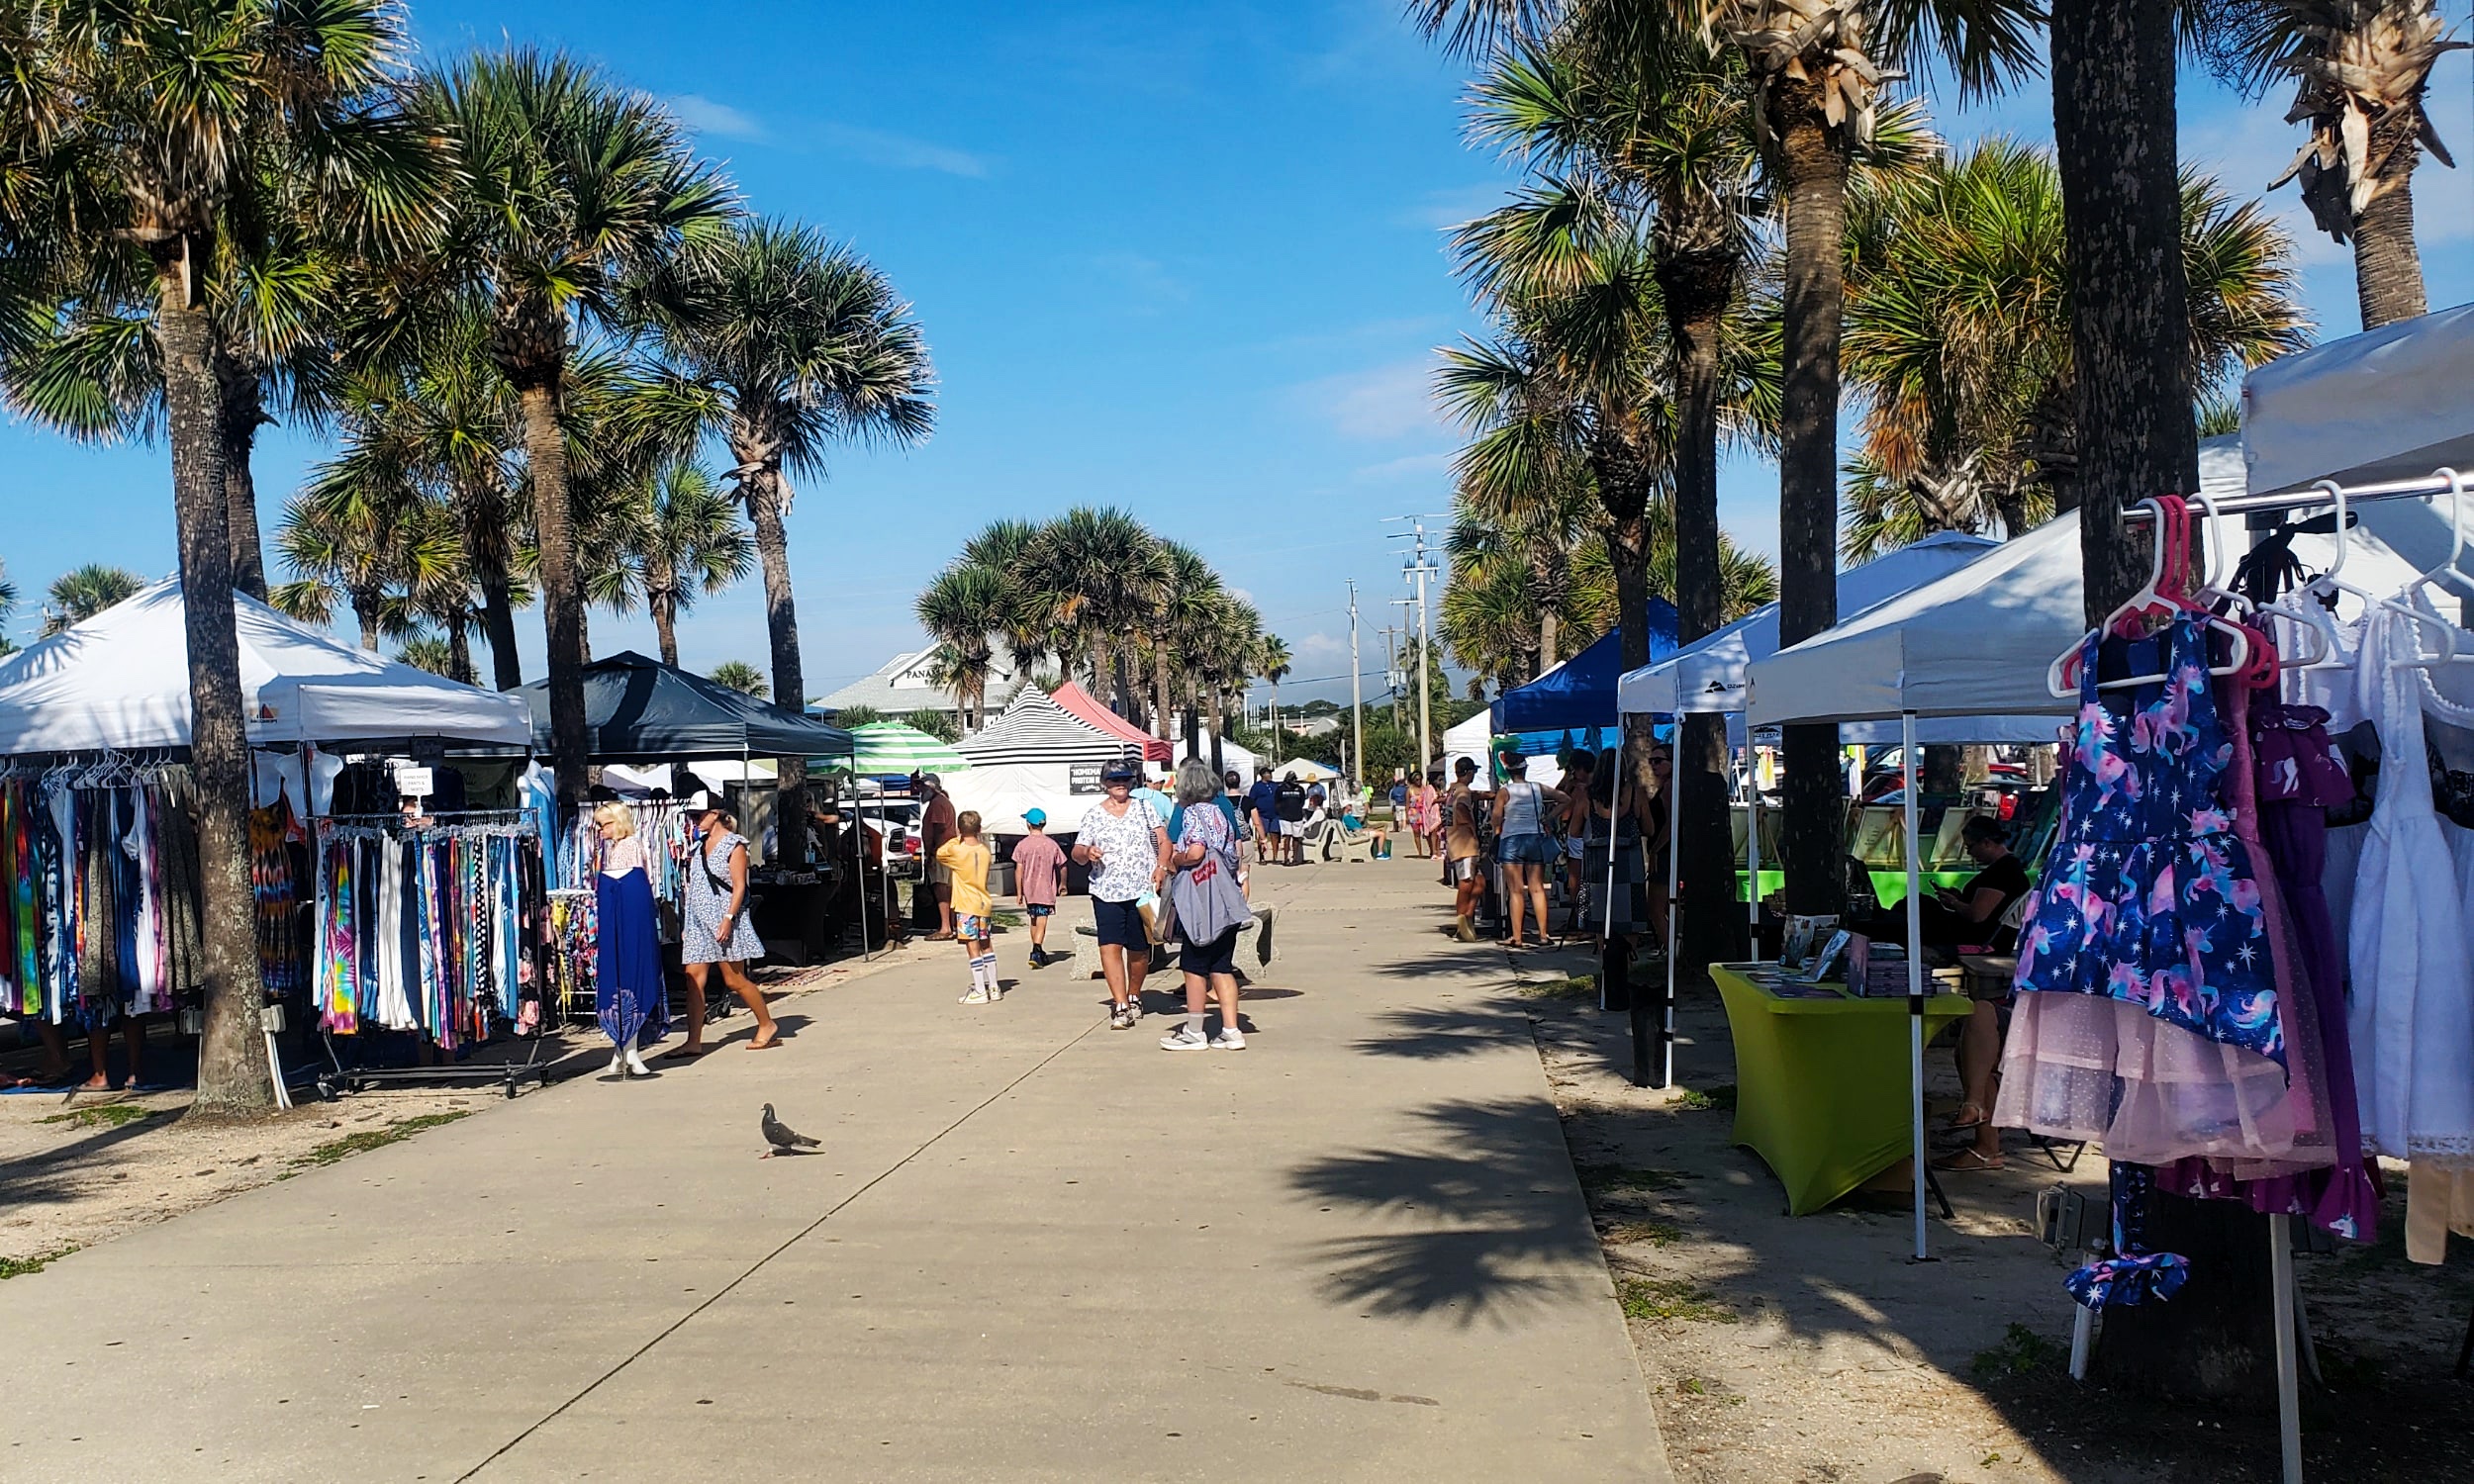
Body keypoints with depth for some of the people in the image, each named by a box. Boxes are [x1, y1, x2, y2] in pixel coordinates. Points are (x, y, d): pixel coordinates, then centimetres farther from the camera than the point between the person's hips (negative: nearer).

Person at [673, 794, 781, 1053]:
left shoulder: (733, 844, -6)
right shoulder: (700, 844, 15)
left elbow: (739, 886, -12)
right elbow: (693, 885, 18)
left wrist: (728, 918, -22)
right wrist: (685, 923, 15)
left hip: (723, 919, -7)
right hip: (697, 920, 7)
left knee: (735, 980, -1)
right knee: (694, 980, -1)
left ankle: (767, 1026, 15)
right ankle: (694, 1041, -1)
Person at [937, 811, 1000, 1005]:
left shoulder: (956, 851, -13)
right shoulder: (985, 851, 3)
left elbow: (939, 854, 4)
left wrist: (956, 839, 7)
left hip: (966, 906, -6)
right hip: (984, 903, 6)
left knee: (973, 948, -4)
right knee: (986, 946, 16)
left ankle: (980, 992, -4)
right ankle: (994, 987, 21)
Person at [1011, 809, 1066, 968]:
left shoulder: (1022, 845, -4)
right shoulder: (1051, 844, -2)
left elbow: (1019, 870, -7)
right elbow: (1062, 866, 5)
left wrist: (1019, 892, -1)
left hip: (1029, 890, 1)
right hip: (1046, 890, -1)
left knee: (1034, 921, 17)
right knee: (1041, 922, -5)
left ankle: (1039, 952, 26)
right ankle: (1036, 953, -21)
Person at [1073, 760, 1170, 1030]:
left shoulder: (1143, 808, 10)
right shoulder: (1093, 815, 8)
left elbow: (1163, 841, 7)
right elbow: (1077, 853, 6)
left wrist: (1161, 866, -10)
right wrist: (1087, 852, -17)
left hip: (1142, 889, 1)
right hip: (1106, 891, 0)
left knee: (1138, 950, 7)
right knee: (1110, 946, -14)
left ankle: (1134, 997, 29)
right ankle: (1120, 1006, -13)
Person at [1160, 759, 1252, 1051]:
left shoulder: (1192, 813, -8)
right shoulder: (1219, 814, 16)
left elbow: (1195, 852, -20)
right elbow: (1233, 855, 17)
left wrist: (1175, 860, -3)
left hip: (1201, 902, -8)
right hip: (1225, 903, 8)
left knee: (1194, 968, 1)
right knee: (1221, 968, 9)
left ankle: (1194, 1033, 7)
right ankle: (1231, 1032, 7)